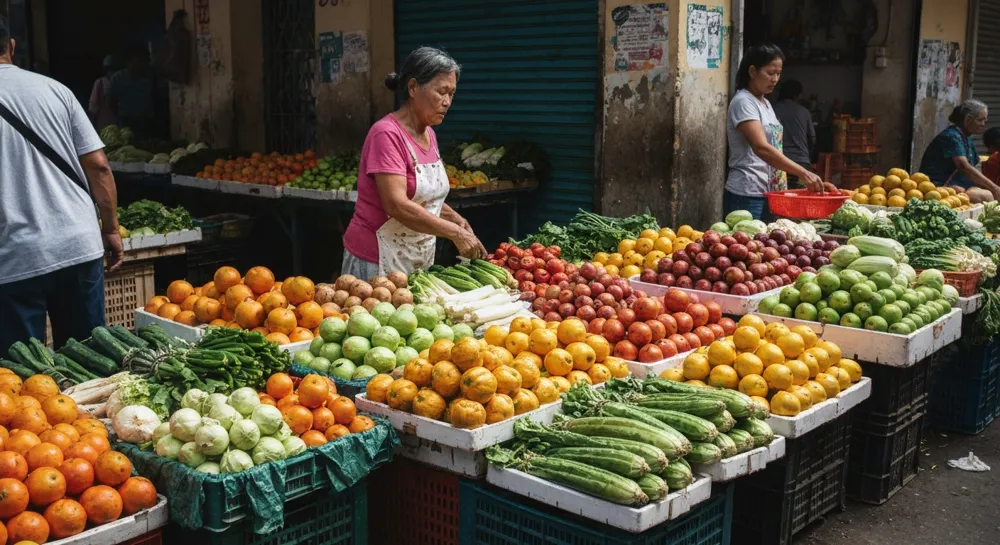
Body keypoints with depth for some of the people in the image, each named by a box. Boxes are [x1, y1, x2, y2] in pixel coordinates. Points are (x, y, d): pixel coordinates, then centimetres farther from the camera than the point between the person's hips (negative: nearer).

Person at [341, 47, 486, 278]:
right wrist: (455, 233, -24)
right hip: (378, 261, -8)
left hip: (420, 261, 8)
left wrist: (455, 218, 1)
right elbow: (397, 205, -25)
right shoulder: (387, 134, -16)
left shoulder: (429, 135, 8)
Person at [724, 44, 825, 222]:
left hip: (768, 194, 9)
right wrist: (803, 173, -29)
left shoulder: (765, 103, 16)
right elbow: (761, 148, -24)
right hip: (747, 196, -9)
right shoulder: (743, 102, -12)